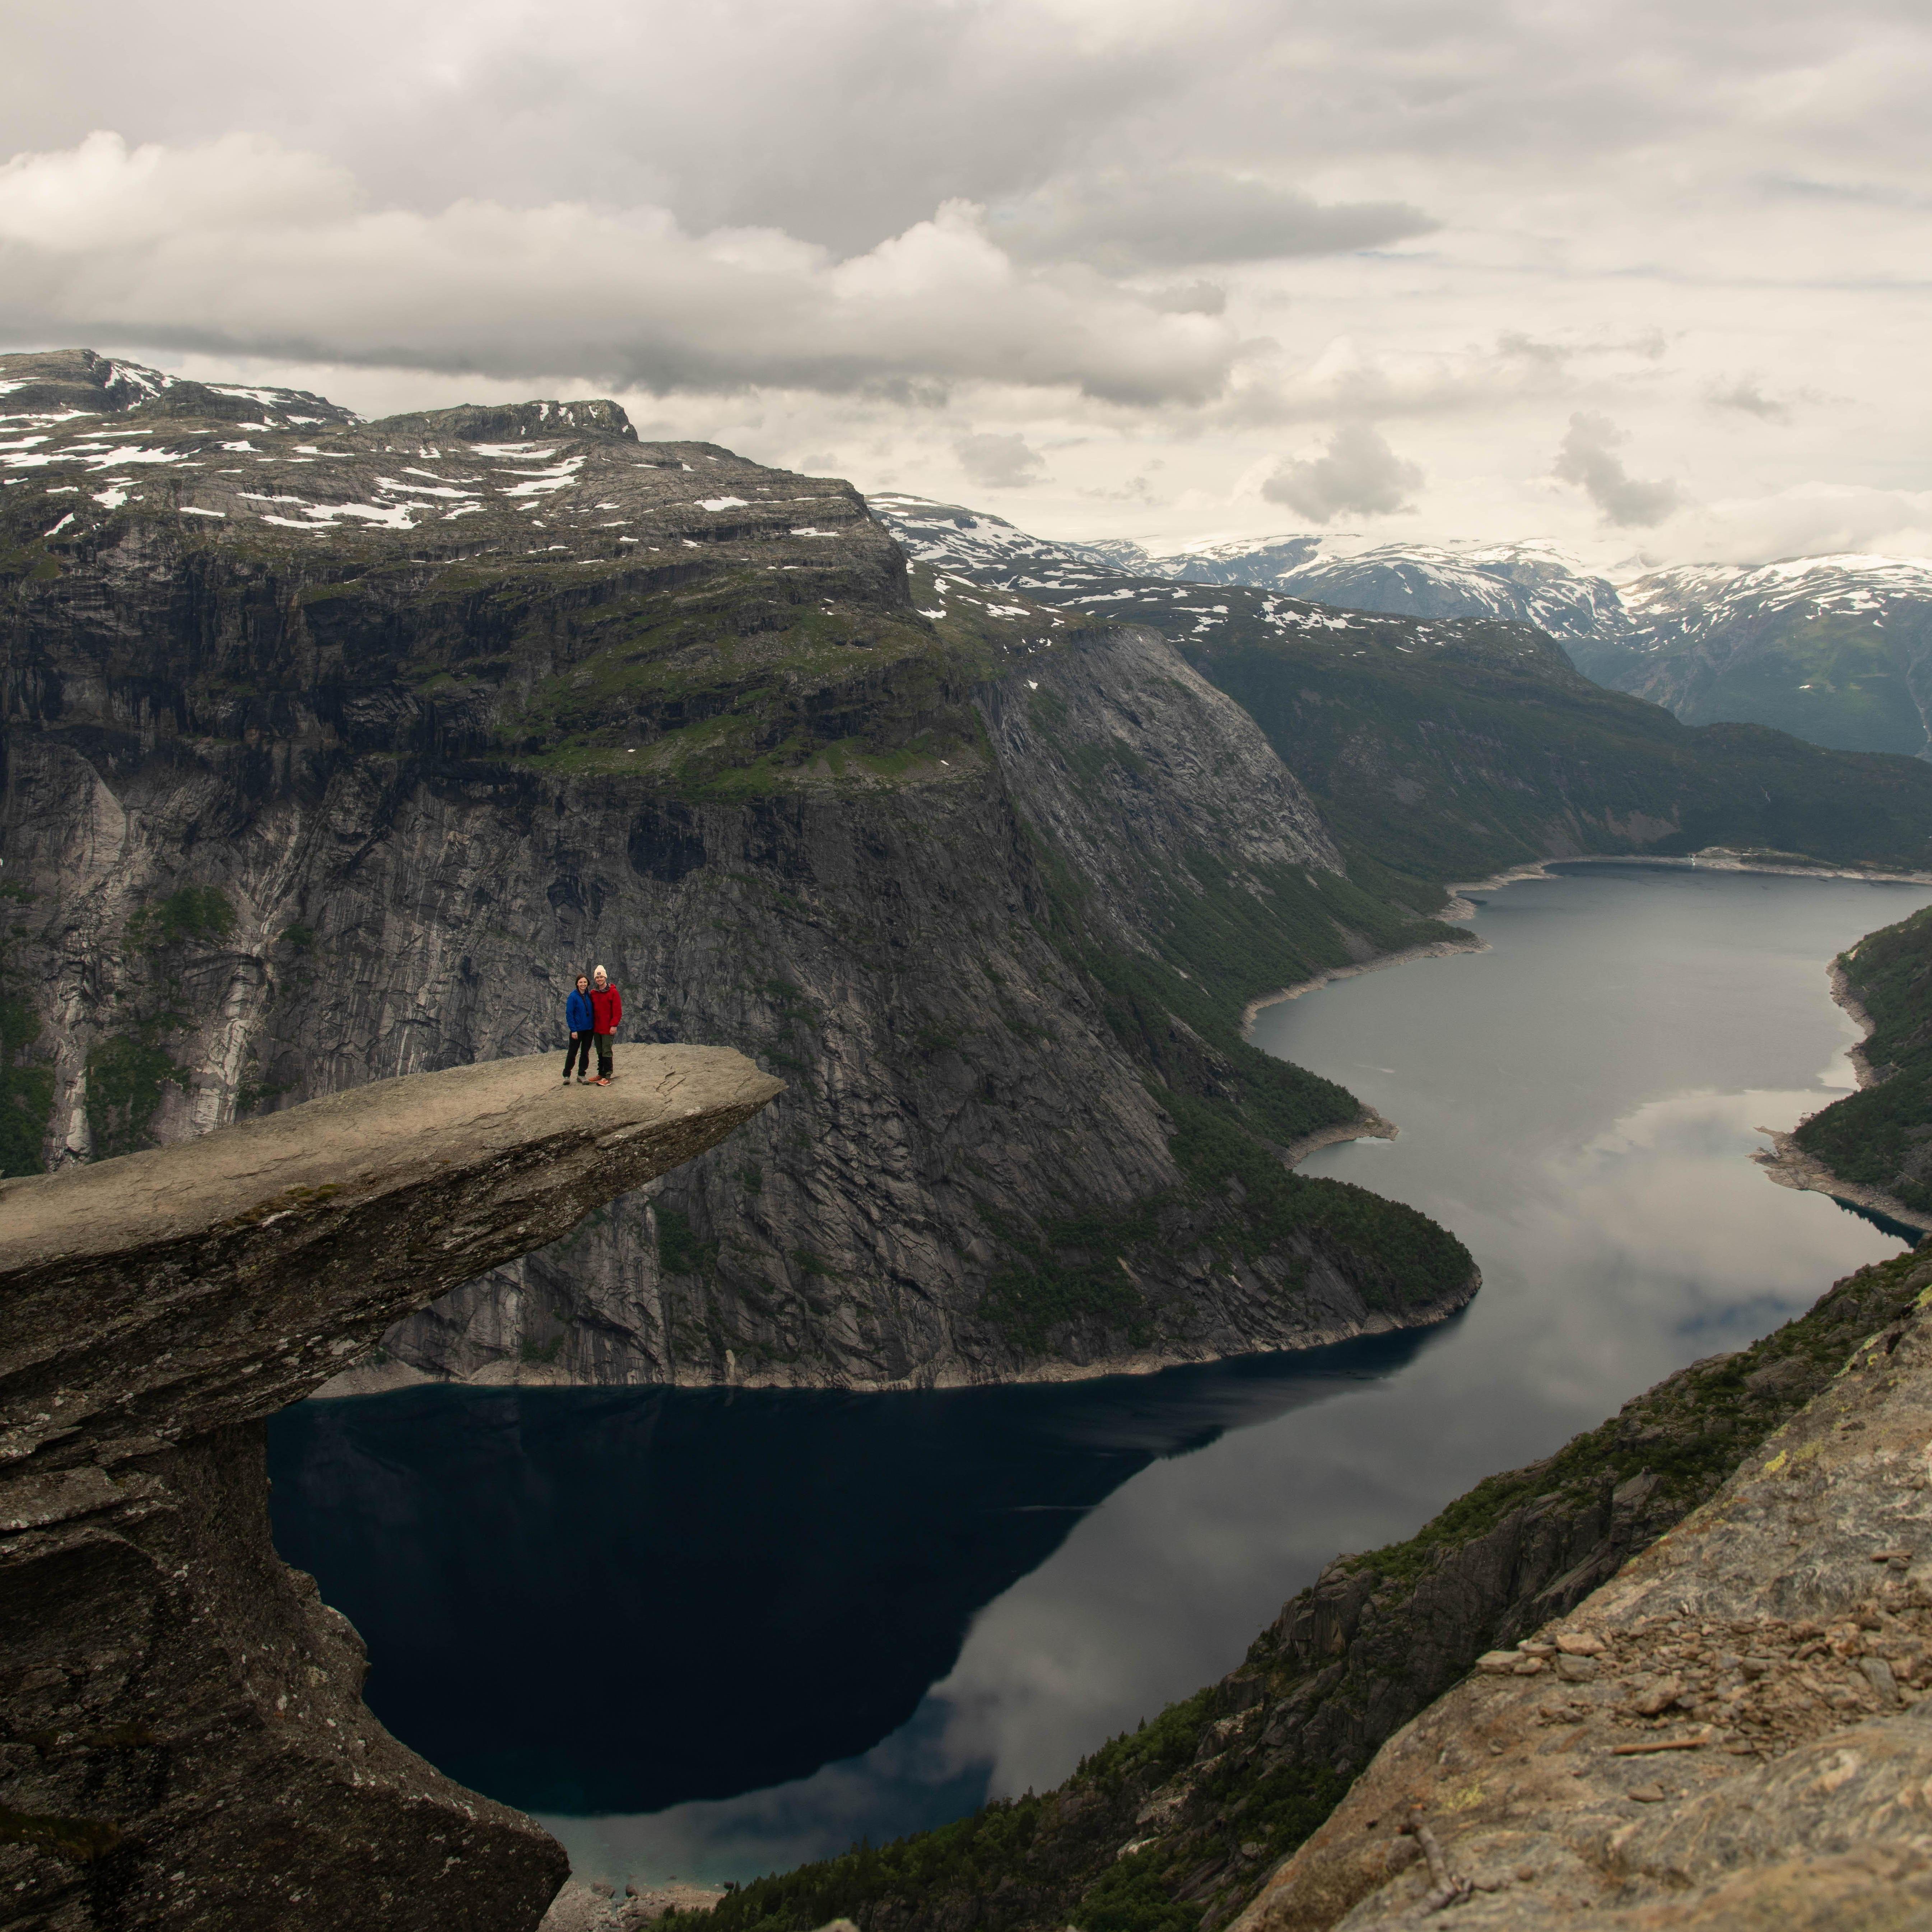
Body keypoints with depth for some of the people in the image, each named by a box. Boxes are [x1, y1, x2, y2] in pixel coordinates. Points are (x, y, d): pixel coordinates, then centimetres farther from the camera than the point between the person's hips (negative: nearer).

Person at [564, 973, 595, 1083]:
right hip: (577, 1030, -5)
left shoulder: (589, 996, 4)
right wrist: (574, 1030, -15)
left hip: (589, 1029, 5)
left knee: (585, 1053, 9)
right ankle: (567, 1075, 15)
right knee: (573, 1053, 3)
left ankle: (582, 1075, 18)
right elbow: (569, 1014, -12)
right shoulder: (573, 996, -11)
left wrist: (593, 1026, 4)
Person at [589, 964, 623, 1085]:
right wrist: (592, 1024, 9)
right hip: (596, 1028, 6)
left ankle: (608, 1077, -8)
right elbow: (592, 1010, 16)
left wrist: (614, 1025, -14)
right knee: (600, 1052, 13)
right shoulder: (593, 993, 10)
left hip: (608, 1028, -6)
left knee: (607, 1052, -8)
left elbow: (618, 1011, -9)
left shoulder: (613, 992, -6)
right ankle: (601, 1074, 20)